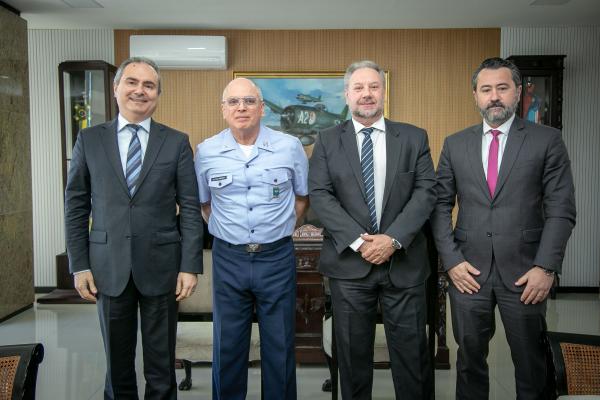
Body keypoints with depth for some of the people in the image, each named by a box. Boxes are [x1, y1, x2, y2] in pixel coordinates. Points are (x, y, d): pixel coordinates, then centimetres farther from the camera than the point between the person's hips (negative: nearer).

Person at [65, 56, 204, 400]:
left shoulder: (177, 142, 1)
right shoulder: (90, 139, 4)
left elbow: (190, 208, -1)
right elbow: (76, 205, 5)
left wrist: (190, 266, -7)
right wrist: (79, 265, 0)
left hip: (160, 265, -1)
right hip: (108, 266, 1)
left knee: (161, 364, 10)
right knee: (117, 362, 14)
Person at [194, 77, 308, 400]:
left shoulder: (290, 147, -3)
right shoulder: (206, 151, -1)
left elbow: (303, 196, 12)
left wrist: (282, 228, 8)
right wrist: (224, 231, 10)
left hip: (277, 258, 0)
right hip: (228, 260, 1)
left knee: (280, 347, 10)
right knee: (227, 347, 13)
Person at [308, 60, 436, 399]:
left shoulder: (414, 137, 5)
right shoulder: (328, 141, 4)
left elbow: (426, 191, -3)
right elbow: (320, 195, -5)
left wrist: (394, 239, -15)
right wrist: (358, 241, -15)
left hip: (404, 262, 0)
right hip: (348, 262, 0)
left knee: (412, 352, 8)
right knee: (353, 353, 12)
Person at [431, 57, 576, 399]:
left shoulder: (547, 140, 1)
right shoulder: (455, 144, 7)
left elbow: (561, 210, -3)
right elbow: (441, 206, 6)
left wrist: (546, 267, -11)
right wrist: (451, 260, -4)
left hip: (525, 272, -1)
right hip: (468, 270, 2)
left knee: (531, 364, 11)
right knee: (470, 358, 14)